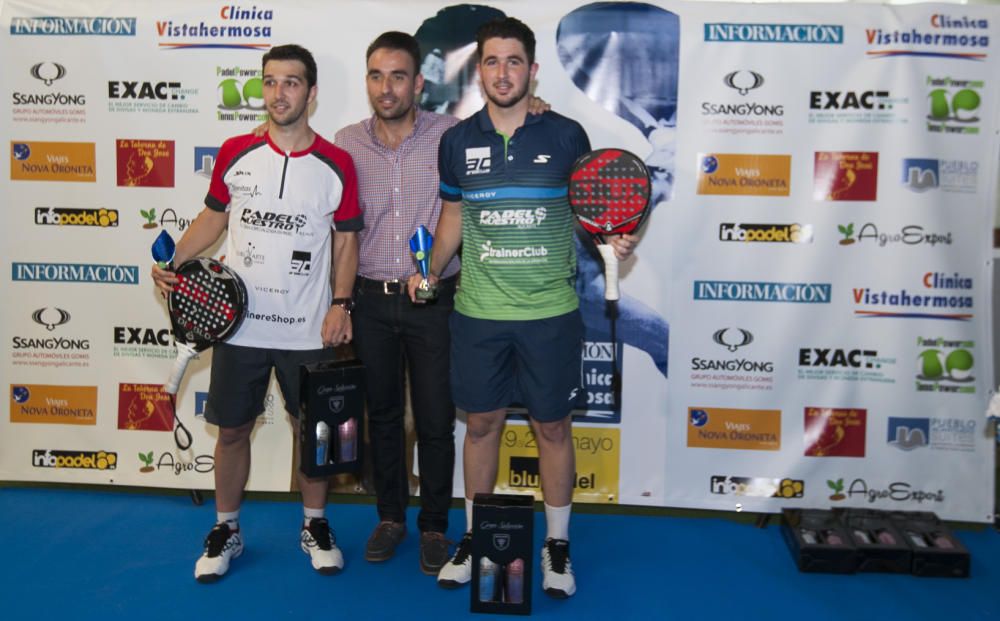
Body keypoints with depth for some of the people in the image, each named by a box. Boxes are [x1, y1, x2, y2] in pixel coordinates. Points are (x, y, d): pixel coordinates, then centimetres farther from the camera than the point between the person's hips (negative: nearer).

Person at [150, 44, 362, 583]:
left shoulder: (336, 165, -4)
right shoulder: (234, 154, 0)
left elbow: (346, 240, 1)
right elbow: (214, 216, 12)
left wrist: (340, 303, -10)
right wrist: (173, 261, -2)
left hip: (308, 331, -1)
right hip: (239, 324, 2)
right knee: (232, 430, 11)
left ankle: (315, 526, 31)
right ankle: (226, 529, 30)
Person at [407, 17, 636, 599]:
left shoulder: (566, 135, -3)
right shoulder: (457, 141, 3)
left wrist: (615, 239, -14)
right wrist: (430, 273, 3)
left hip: (551, 312, -1)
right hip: (478, 312, 2)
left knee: (553, 424, 8)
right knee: (482, 422, 12)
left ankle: (557, 543, 26)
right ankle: (474, 536, 30)